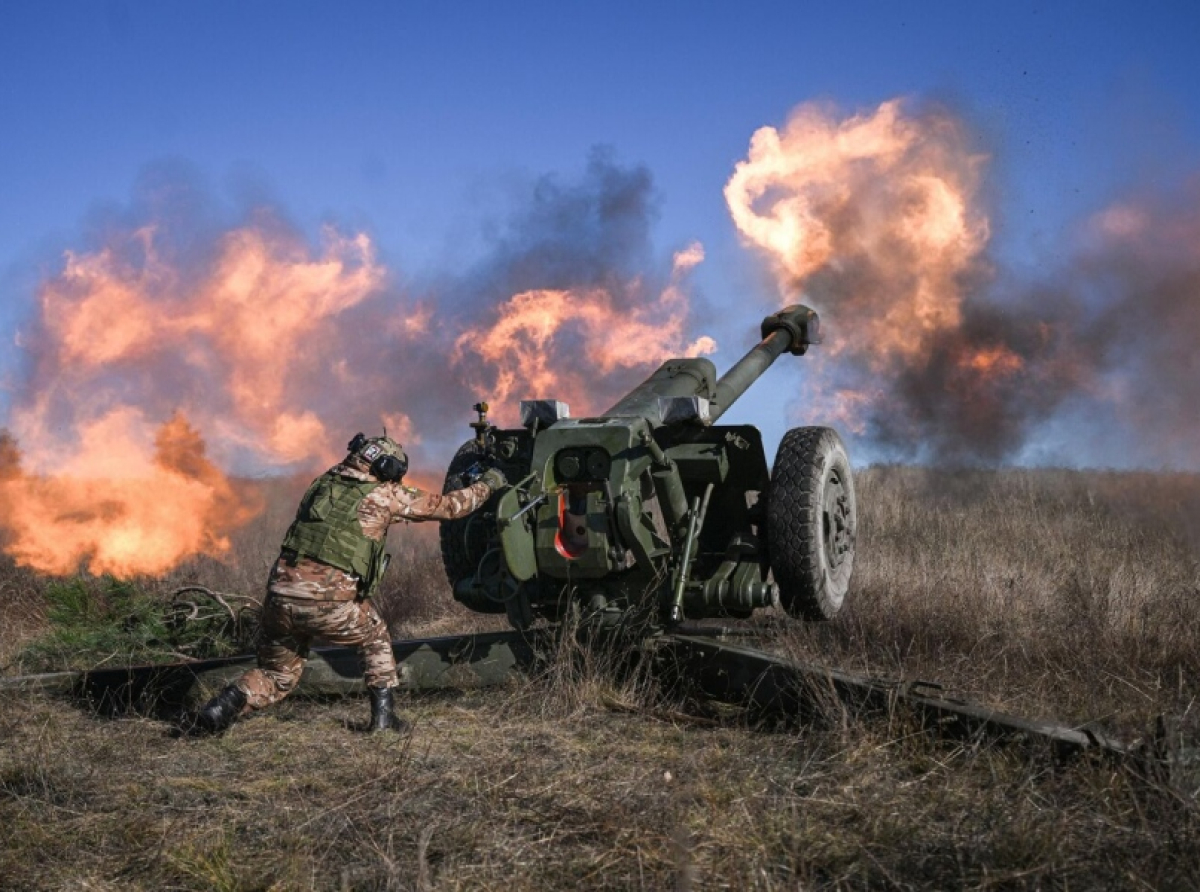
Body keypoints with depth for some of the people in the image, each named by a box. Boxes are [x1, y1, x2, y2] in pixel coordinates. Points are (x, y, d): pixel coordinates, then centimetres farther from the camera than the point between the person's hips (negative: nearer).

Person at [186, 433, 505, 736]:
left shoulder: (324, 481, 17)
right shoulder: (385, 495, 5)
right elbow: (447, 506, 14)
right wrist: (487, 484, 31)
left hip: (280, 595, 4)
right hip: (328, 604, -4)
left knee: (276, 676, 23)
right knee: (376, 638, 26)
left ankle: (217, 711, -1)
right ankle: (383, 715, 21)